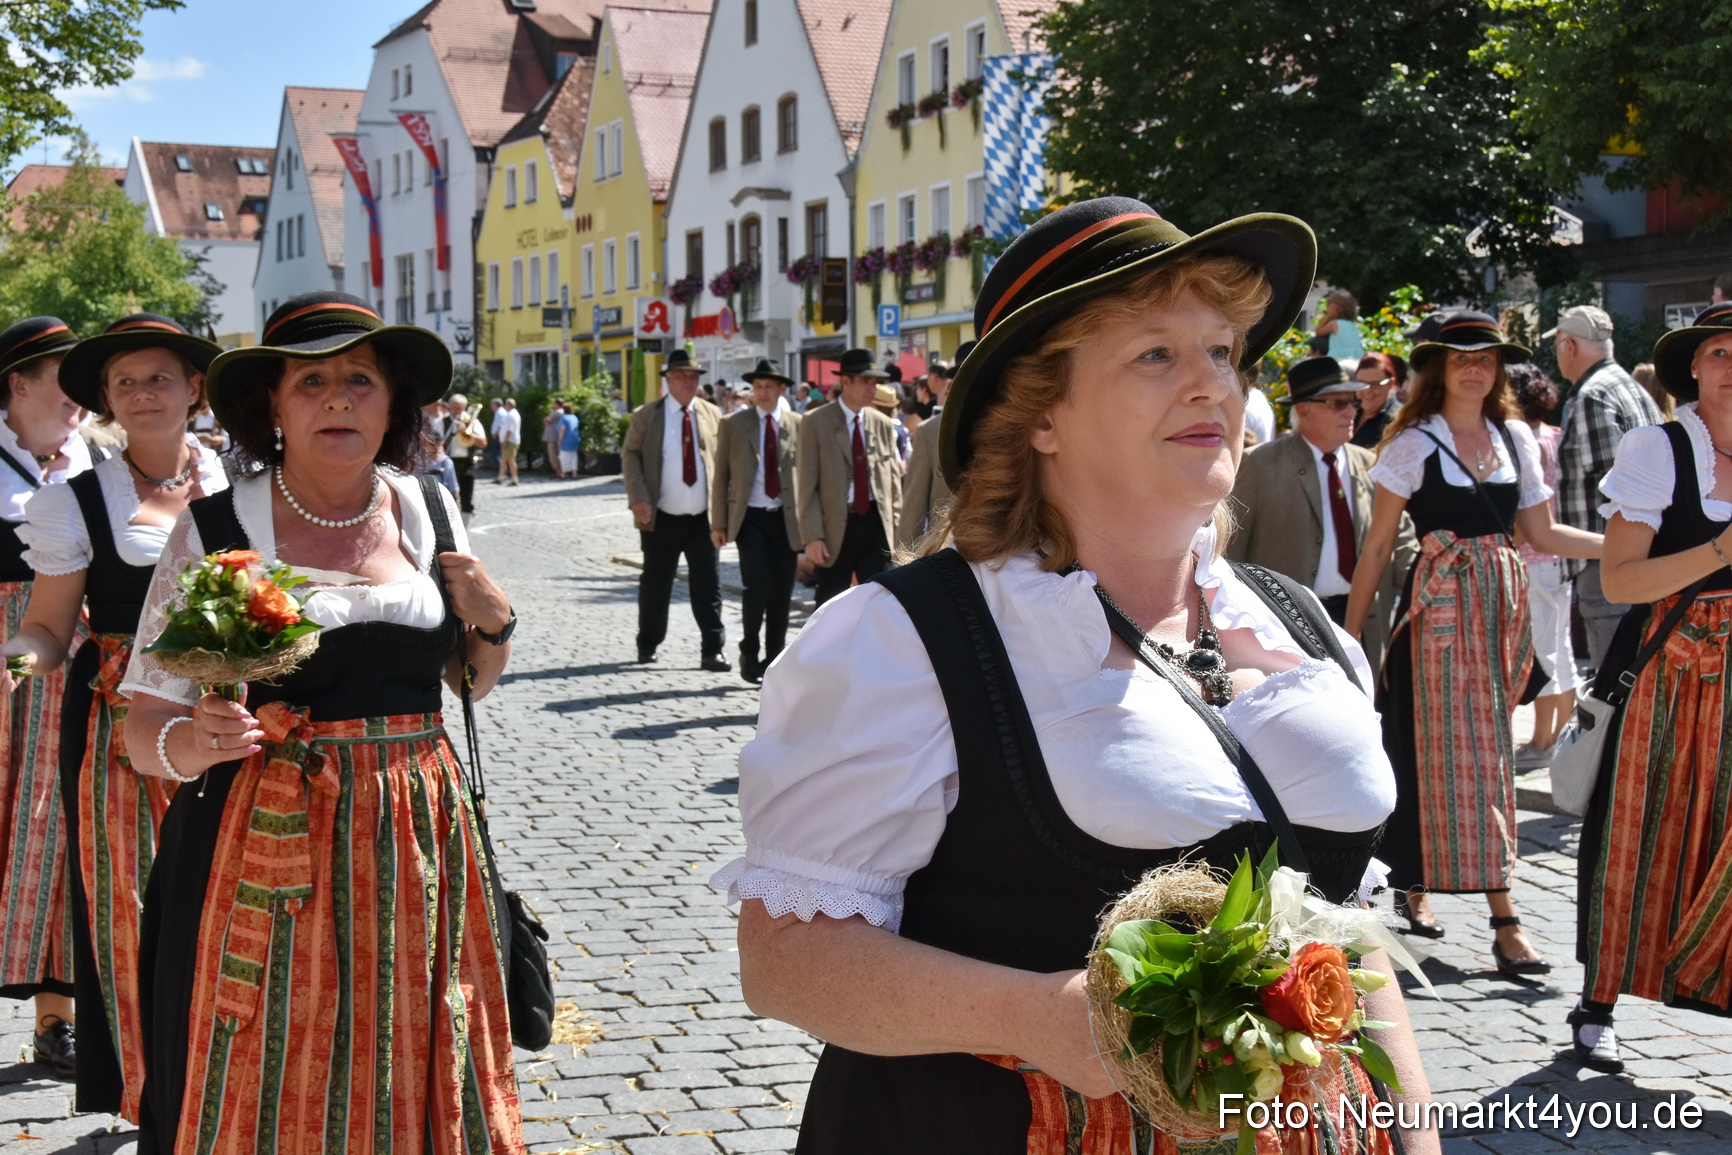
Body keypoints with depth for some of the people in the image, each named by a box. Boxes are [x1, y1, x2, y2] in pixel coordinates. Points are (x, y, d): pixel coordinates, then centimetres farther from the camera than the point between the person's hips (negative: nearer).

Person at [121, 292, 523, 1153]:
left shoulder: (428, 511, 6)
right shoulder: (212, 534, -5)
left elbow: (472, 680, 19)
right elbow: (144, 733, -4)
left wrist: (494, 626, -2)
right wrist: (191, 742, -26)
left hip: (415, 850, 3)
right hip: (267, 862, -3)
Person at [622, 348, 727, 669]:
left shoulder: (711, 414, 7)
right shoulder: (647, 414, 3)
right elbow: (630, 454, 2)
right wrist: (638, 498, -12)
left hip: (703, 517, 1)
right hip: (662, 518, -1)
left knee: (707, 584, -1)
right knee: (656, 583, 9)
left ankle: (712, 651, 3)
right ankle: (648, 644, 25)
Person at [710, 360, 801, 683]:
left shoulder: (798, 425, 5)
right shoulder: (733, 424, 4)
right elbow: (720, 476, 5)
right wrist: (719, 523, -1)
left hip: (787, 519, 2)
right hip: (750, 518, -2)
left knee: (782, 593, 3)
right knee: (756, 585, -14)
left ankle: (773, 661, 16)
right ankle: (749, 653, 6)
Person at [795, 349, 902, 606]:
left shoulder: (883, 424, 8)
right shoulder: (816, 423, -4)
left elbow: (893, 480, 11)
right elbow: (808, 485, -6)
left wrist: (895, 529, 6)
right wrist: (812, 537, -12)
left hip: (876, 523, 3)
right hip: (835, 526, -3)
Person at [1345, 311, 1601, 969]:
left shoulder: (1515, 439, 10)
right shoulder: (1415, 444, -3)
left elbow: (1542, 535, 13)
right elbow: (1378, 546, -3)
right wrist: (1350, 635, -5)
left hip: (1503, 605, 5)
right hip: (1442, 607, -5)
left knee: (1481, 750, 8)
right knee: (1466, 755, -6)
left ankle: (1413, 885, 25)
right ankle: (1504, 922, -7)